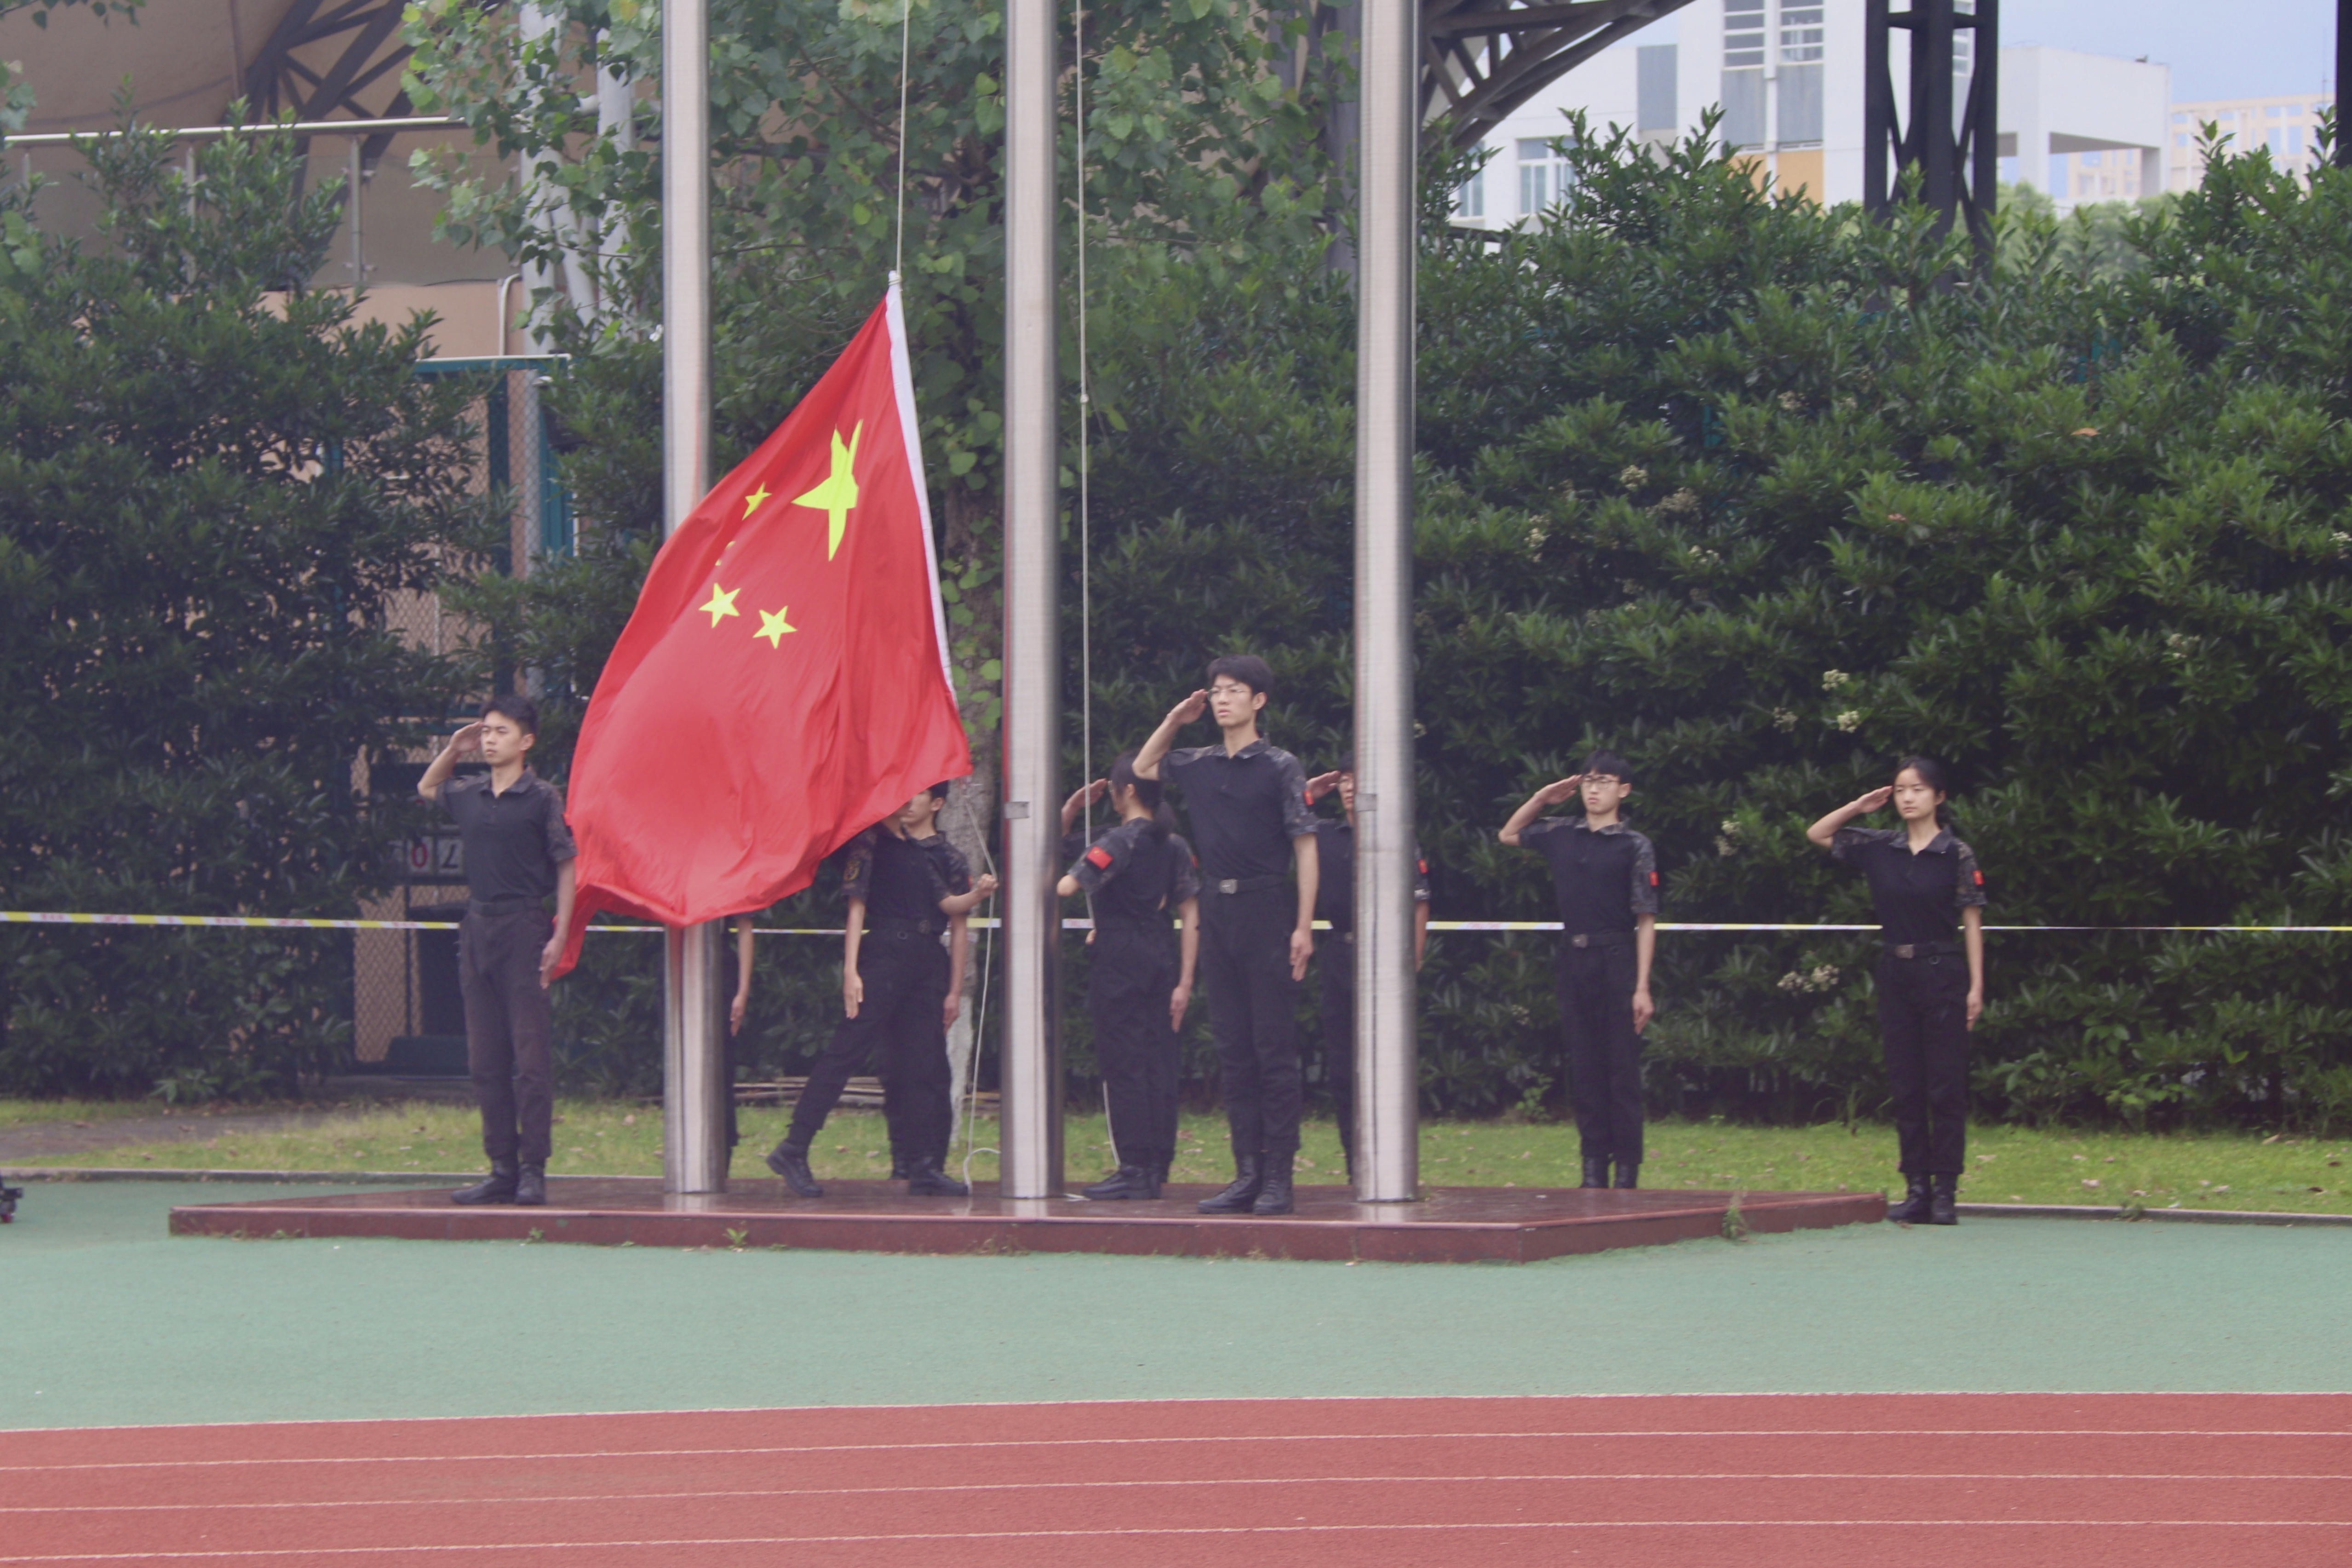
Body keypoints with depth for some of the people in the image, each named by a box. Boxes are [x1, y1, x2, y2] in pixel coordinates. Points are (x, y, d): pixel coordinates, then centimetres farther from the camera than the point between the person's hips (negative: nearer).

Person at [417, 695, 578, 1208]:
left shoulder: (543, 798, -4)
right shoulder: (467, 795, 11)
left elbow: (566, 868, -3)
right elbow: (426, 789, 34)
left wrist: (559, 936, -10)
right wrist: (453, 750, 17)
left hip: (524, 929, -6)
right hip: (478, 929, 6)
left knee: (531, 1056, -7)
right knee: (485, 1060, 6)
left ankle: (534, 1171, -6)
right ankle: (503, 1169, 10)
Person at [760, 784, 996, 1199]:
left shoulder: (948, 857, 15)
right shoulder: (874, 842, 5)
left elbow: (958, 925, 15)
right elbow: (857, 906, 0)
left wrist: (955, 991, 7)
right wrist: (850, 970, -10)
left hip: (930, 964, 4)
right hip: (883, 954, -4)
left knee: (926, 1066, 2)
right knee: (847, 1051, -11)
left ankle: (925, 1168, 5)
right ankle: (793, 1151, -11)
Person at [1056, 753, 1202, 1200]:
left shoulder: (1117, 842, -10)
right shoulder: (1176, 846, 9)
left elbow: (1066, 887, -18)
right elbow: (1191, 918, 6)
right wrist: (1184, 982, 7)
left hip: (1119, 957, -6)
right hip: (1163, 956, 6)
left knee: (1123, 1065, -5)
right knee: (1158, 1064, 7)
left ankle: (1134, 1169, -8)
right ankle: (1157, 1168, 8)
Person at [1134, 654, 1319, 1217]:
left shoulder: (1280, 768, -4)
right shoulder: (1197, 765, 11)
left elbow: (1305, 847, -6)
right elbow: (1142, 769, 30)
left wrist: (1304, 926, -13)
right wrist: (1174, 722, 14)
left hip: (1266, 913, -6)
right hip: (1216, 912, 6)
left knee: (1274, 1050, -4)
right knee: (1232, 1050, 6)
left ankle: (1278, 1176, -3)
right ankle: (1247, 1174, 9)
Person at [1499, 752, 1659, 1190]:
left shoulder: (1635, 847, -4)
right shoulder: (1560, 834, 9)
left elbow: (1646, 921, -6)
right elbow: (1509, 835, 29)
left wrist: (1642, 987, -12)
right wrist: (1541, 800, 13)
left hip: (1616, 960, -4)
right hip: (1573, 958, 5)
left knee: (1622, 1067, -2)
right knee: (1584, 1067, 6)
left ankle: (1627, 1165, 1)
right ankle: (1594, 1161, 9)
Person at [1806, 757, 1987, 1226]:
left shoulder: (1956, 855, -5)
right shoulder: (1879, 848, 6)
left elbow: (1972, 923, -3)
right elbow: (1817, 834, 17)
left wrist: (1976, 986, -7)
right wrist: (1859, 807, 5)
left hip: (1940, 974, -4)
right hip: (1895, 975, 4)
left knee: (1945, 1087, -2)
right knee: (1904, 1088, 5)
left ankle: (1945, 1191, 0)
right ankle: (1916, 1188, 9)